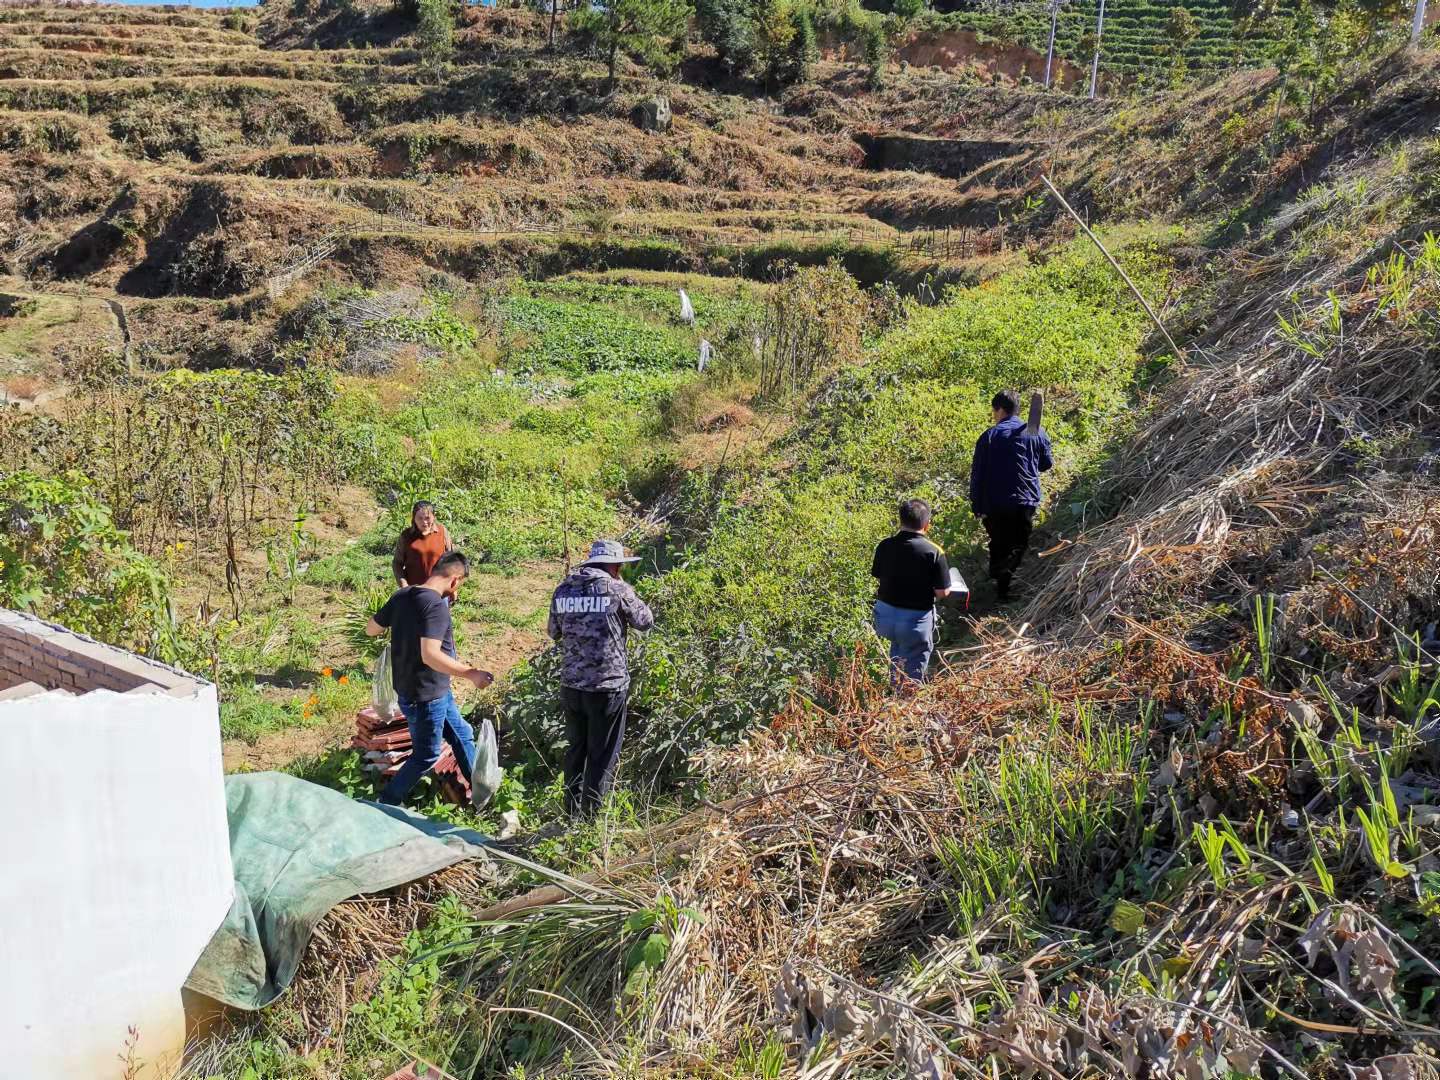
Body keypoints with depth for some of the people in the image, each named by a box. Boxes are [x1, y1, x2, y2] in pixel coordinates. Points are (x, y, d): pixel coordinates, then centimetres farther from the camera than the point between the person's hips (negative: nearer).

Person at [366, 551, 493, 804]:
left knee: (462, 735, 22)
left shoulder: (402, 596, 0)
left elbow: (371, 629, 9)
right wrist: (471, 673, -29)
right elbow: (430, 655, -35)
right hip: (424, 697, -9)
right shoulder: (436, 606, -26)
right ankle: (387, 805, 20)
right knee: (426, 756, 8)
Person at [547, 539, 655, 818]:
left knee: (575, 749, 20)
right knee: (603, 755, 7)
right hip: (608, 685, -5)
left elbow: (554, 632, 15)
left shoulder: (564, 590, 3)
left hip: (571, 684, 5)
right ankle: (591, 814, 11)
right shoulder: (617, 589, -10)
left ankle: (572, 811, 28)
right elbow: (645, 621, 4)